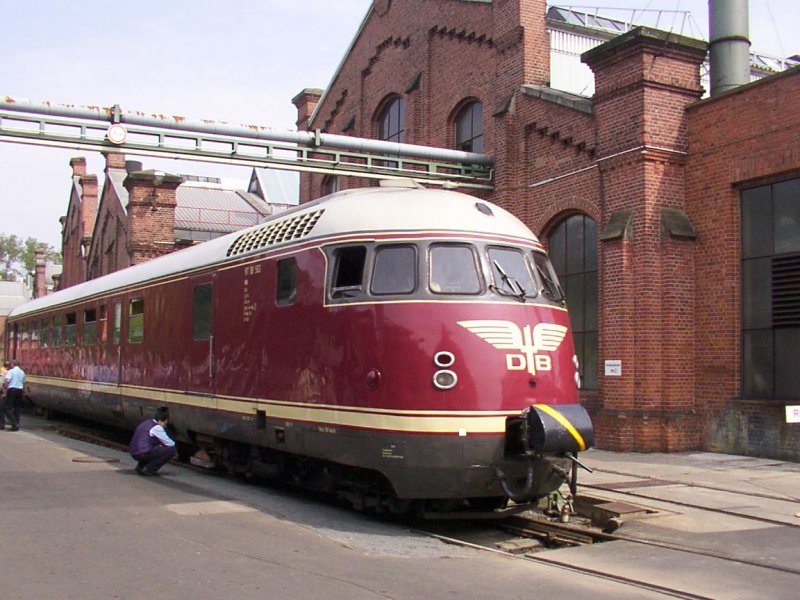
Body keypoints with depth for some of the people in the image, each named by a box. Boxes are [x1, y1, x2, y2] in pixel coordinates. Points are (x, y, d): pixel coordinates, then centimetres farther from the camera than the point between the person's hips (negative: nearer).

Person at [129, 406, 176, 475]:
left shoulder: (147, 422, 15)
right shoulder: (157, 428, -12)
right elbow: (170, 444, -6)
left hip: (134, 453, 10)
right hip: (142, 454, -9)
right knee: (171, 449, -9)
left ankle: (140, 466, 18)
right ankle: (149, 469, -5)